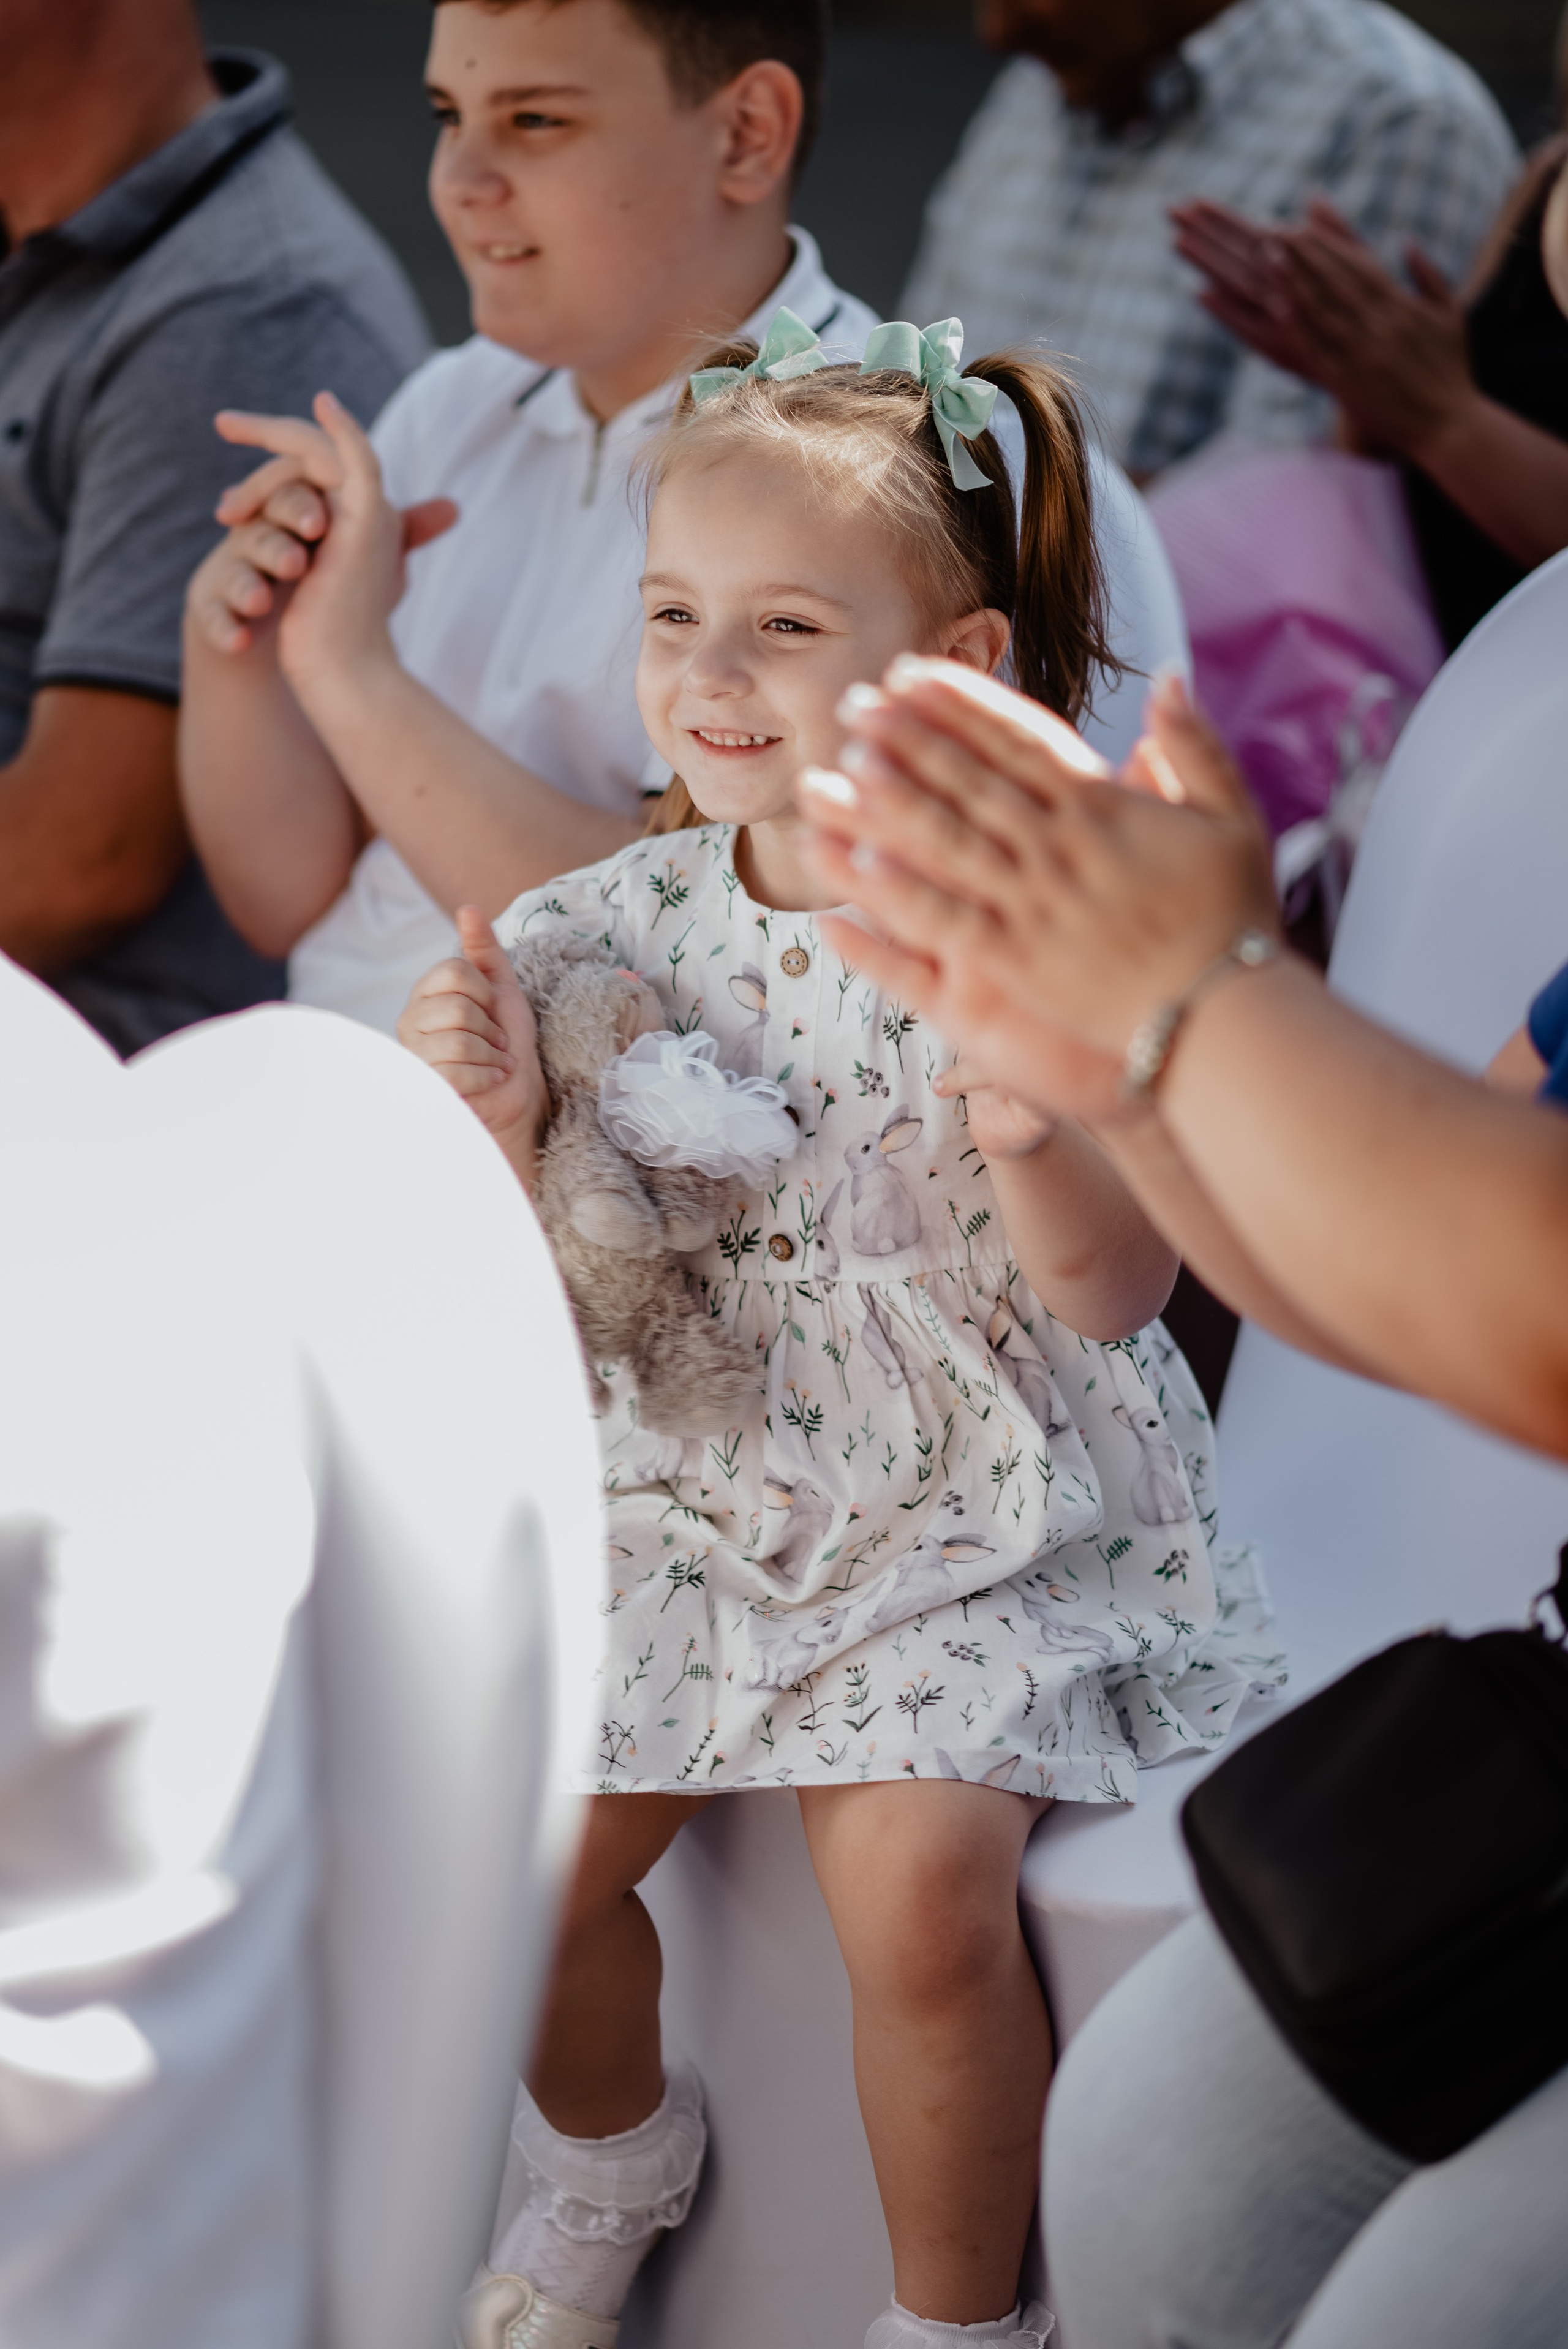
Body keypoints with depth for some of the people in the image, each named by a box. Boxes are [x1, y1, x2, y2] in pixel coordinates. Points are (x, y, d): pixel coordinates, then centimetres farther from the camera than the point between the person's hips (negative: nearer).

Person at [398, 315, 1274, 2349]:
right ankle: (613, 2148, 34)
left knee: (918, 1886, -22)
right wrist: (500, 1120, -16)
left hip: (990, 1525, -4)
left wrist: (1035, 1135, -34)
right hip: (702, 1492, 5)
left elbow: (1118, 1293, -15)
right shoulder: (633, 920, -2)